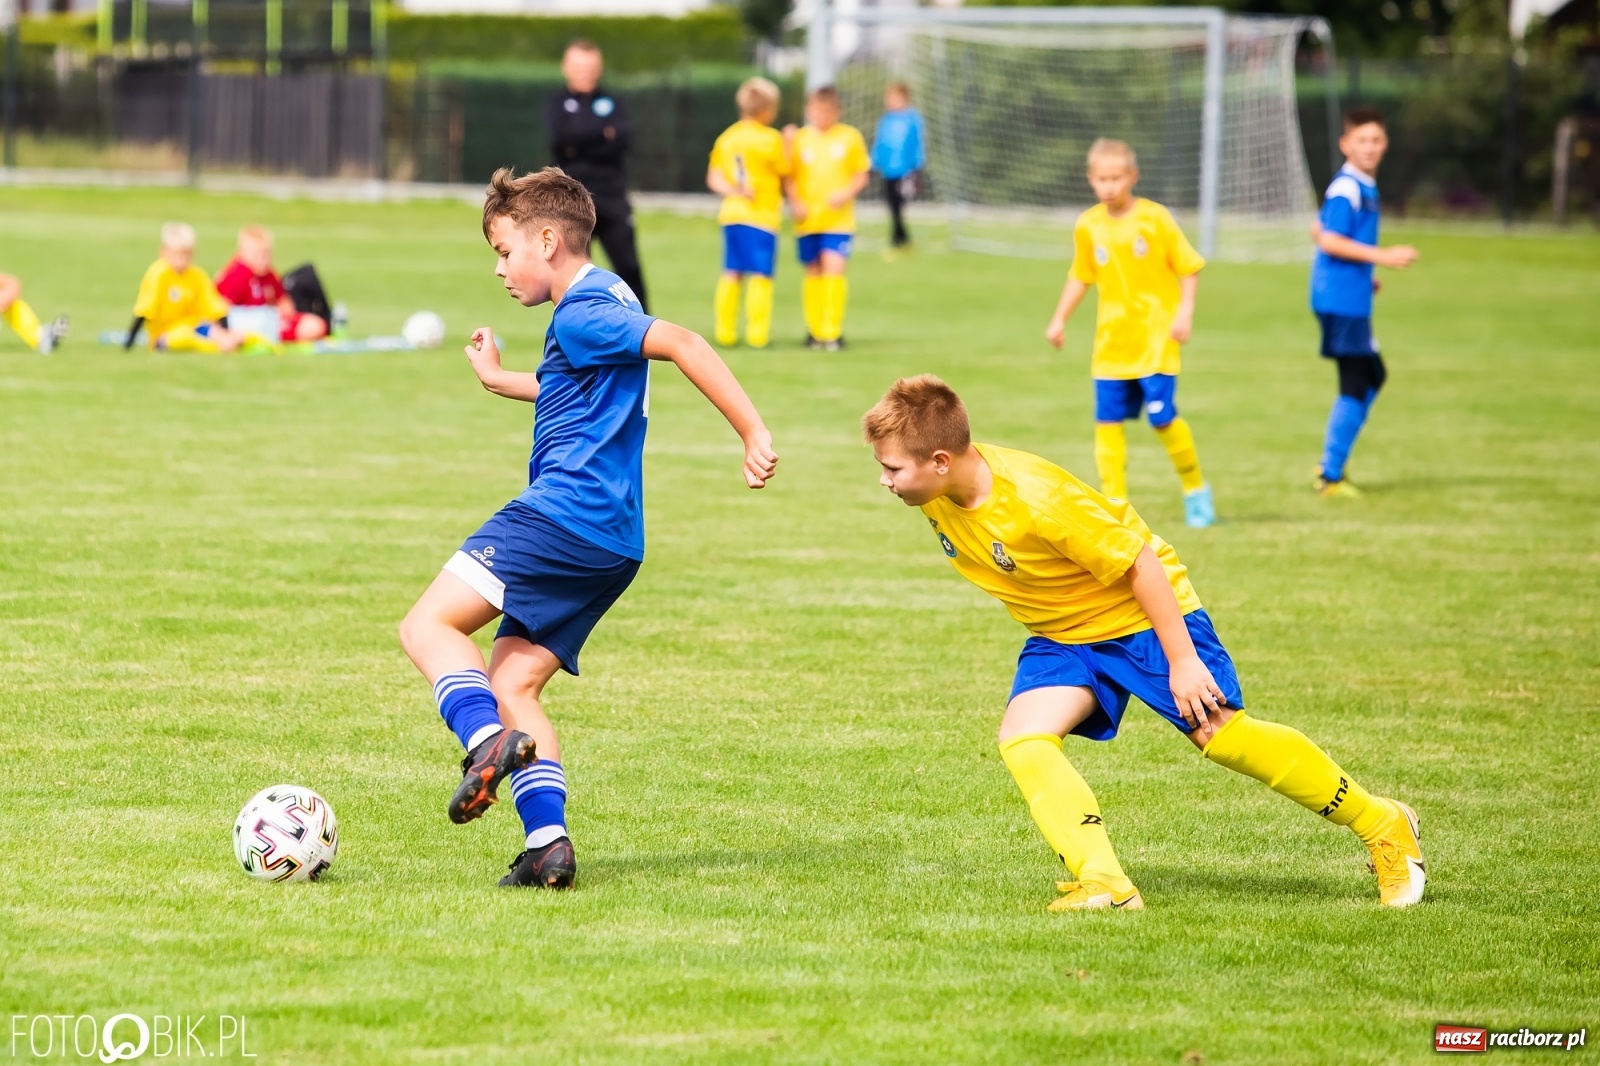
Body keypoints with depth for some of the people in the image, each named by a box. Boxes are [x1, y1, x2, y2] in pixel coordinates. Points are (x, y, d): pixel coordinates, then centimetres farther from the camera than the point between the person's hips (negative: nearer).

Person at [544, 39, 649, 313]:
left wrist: (580, 146, -10)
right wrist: (603, 134, -9)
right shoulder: (557, 103, 8)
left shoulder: (613, 103, 11)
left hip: (612, 197, 1)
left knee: (628, 266, -5)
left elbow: (623, 139, -6)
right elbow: (559, 138, -11)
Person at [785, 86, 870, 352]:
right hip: (807, 219, 2)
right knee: (813, 272, 8)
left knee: (834, 268, -14)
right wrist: (795, 202, -10)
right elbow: (789, 177, 6)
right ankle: (814, 329, 20)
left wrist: (846, 193, -13)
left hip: (838, 218, -2)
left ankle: (833, 332, -11)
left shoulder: (850, 137, 2)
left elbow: (861, 175, 5)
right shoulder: (800, 138, 4)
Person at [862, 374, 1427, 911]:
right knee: (1022, 739, -16)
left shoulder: (1036, 500, -36)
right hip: (1062, 636, 7)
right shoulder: (935, 491, -13)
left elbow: (1139, 562, -26)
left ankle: (1383, 825, 13)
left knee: (1222, 735, -5)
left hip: (1143, 616, -7)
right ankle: (1102, 883, -20)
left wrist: (1182, 660, -22)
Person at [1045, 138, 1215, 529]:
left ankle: (1195, 490, 11)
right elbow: (1081, 277, 16)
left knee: (1162, 415, -10)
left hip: (1155, 338, -4)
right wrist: (1059, 319, 11)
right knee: (1108, 421, 0)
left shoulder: (1155, 218, -8)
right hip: (1111, 343, 4)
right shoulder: (1088, 226, 2)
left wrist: (1185, 312, -13)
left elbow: (1189, 268, -3)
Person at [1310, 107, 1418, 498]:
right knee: (1355, 385, -7)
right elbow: (1329, 241, -24)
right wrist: (1381, 256, -26)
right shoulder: (1346, 189, -16)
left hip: (1354, 300, 11)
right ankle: (1330, 476, -1)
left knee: (1372, 377, 19)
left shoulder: (1365, 187, 14)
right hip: (1340, 300, -11)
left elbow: (1320, 231, 23)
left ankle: (1331, 466, 23)